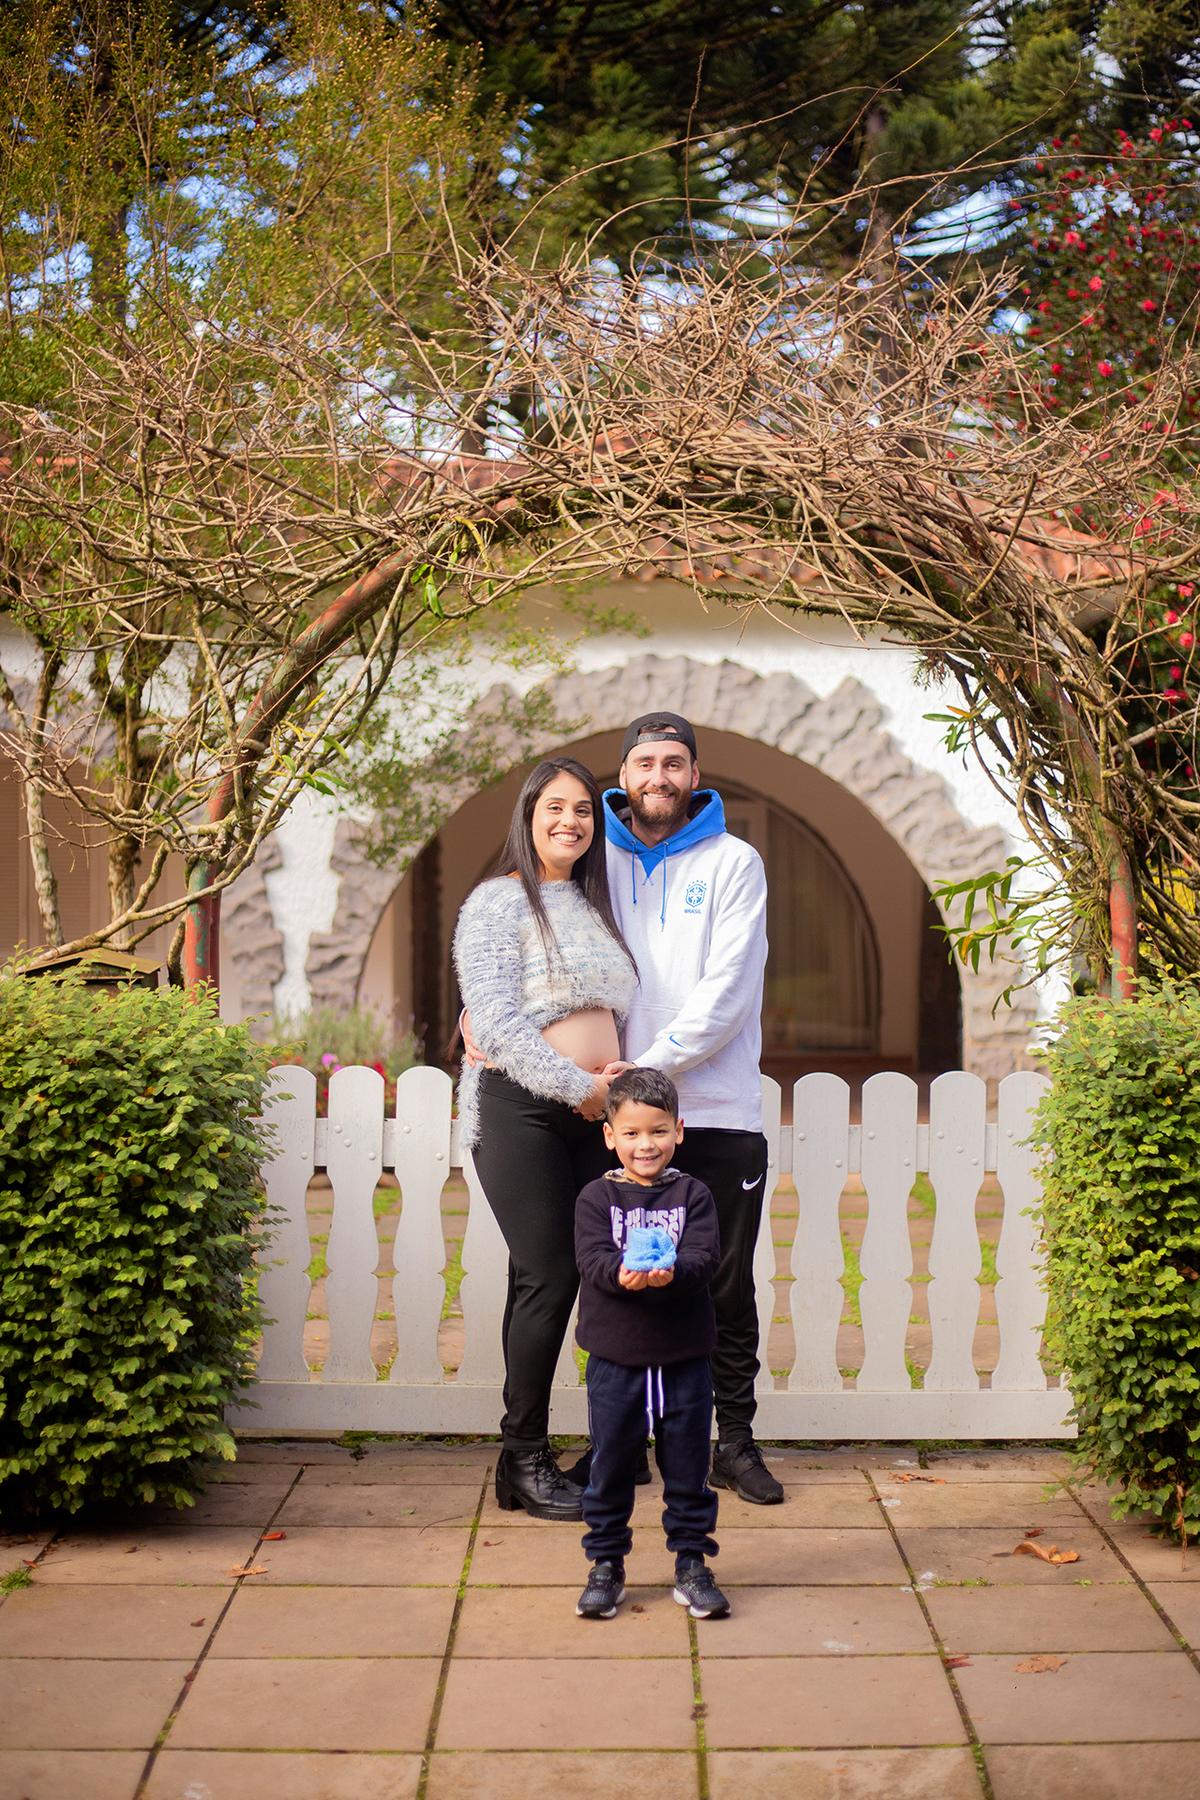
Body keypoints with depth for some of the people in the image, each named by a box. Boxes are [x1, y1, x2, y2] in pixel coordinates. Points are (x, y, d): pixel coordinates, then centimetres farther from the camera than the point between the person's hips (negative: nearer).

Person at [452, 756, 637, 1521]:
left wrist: (621, 1079, 4)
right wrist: (579, 1085, -14)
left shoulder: (595, 905, 20)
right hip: (520, 1108, -7)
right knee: (548, 1277, -9)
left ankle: (530, 1457, 12)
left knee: (576, 1274, 4)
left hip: (591, 1113, 7)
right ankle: (524, 1460, 2)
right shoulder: (497, 903, -3)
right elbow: (497, 1022, -13)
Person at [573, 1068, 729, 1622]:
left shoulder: (693, 1195, 1)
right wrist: (621, 1274, -33)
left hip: (683, 1360, 1)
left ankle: (691, 1564, 21)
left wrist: (669, 1273, -31)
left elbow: (704, 1258, -11)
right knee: (610, 1469, 8)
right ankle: (606, 1566, 20)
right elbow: (591, 1259, -12)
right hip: (615, 1360, 0)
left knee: (687, 1469, 8)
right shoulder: (597, 1197, 0)